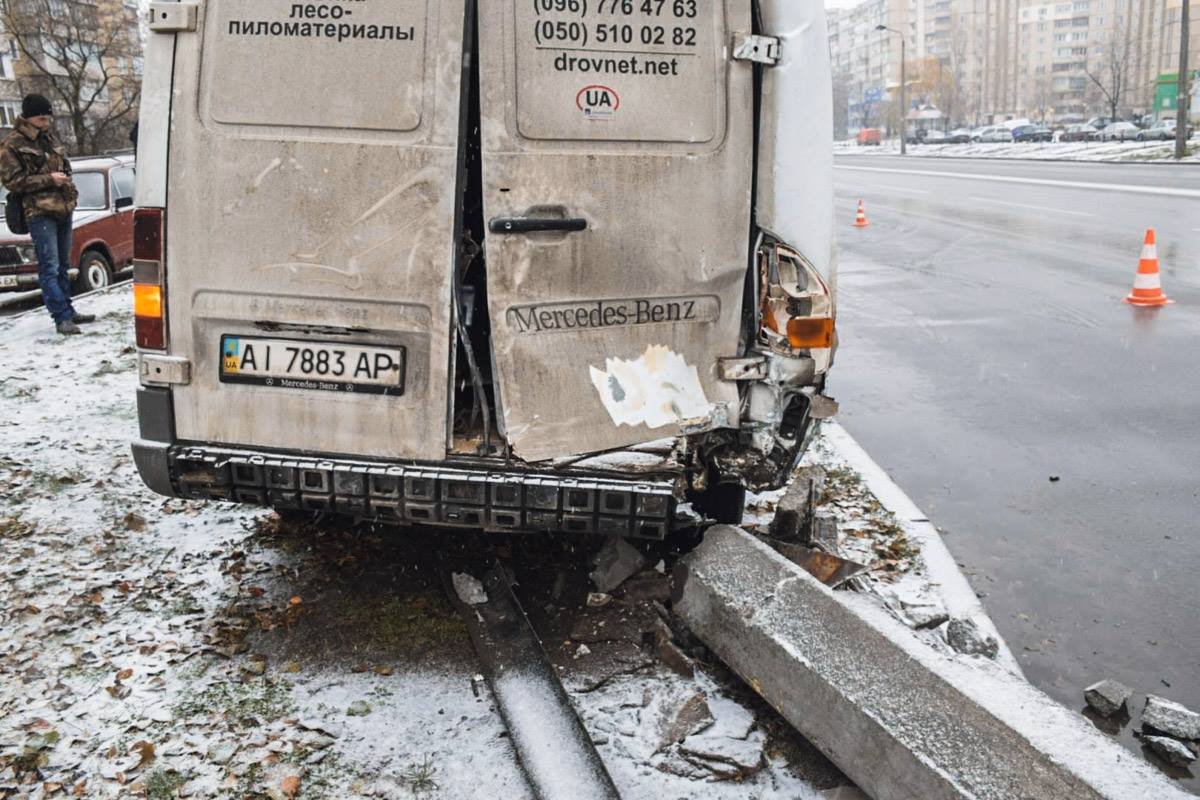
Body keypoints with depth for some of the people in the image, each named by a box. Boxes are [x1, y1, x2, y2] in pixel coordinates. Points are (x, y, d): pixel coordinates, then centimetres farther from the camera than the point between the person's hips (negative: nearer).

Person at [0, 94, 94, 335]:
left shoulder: (49, 138, 15)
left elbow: (64, 167, 27)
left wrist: (69, 188, 8)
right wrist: (48, 179, -16)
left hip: (63, 208, 8)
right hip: (40, 213, -8)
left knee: (63, 264, 15)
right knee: (50, 267, -11)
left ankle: (68, 310, 24)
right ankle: (61, 318, -13)